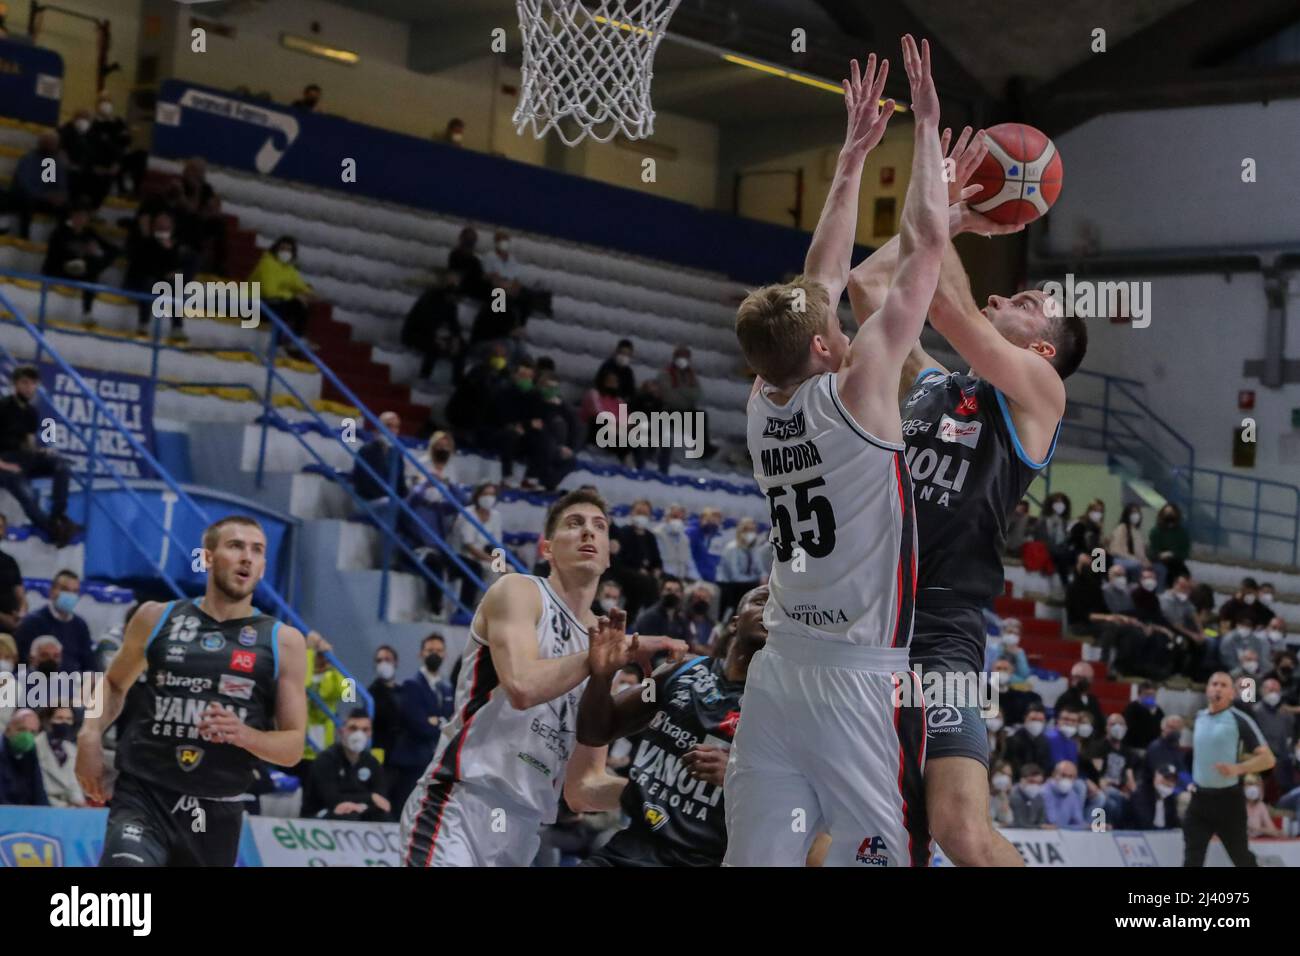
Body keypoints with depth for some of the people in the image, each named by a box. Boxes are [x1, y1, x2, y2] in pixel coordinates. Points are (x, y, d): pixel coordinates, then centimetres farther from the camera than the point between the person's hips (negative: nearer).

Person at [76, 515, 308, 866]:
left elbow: (293, 747, 3)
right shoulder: (157, 618, 6)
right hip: (142, 797, -1)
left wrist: (244, 734, -17)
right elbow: (115, 683, 24)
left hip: (216, 814, 2)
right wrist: (90, 734, 5)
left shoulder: (284, 642, 3)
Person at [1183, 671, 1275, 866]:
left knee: (1241, 857, 7)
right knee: (1192, 858, -3)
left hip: (1228, 799, -5)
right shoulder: (1199, 718, 9)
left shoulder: (1240, 720, -9)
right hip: (1200, 798, 5)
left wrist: (1237, 769, -28)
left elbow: (1268, 759, -13)